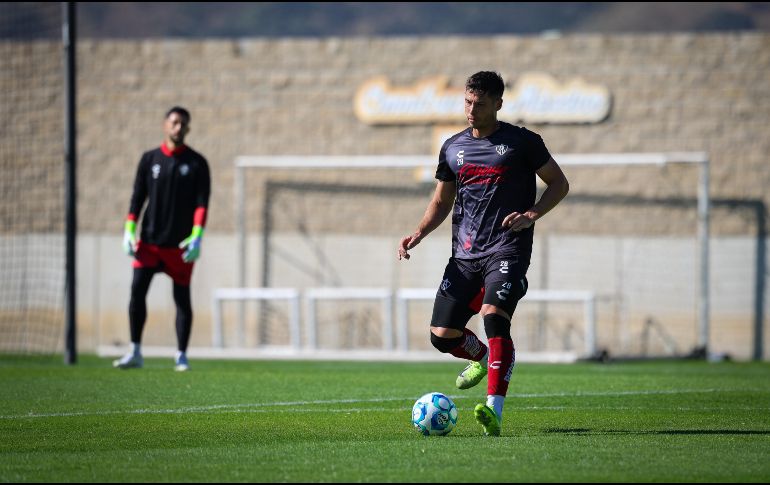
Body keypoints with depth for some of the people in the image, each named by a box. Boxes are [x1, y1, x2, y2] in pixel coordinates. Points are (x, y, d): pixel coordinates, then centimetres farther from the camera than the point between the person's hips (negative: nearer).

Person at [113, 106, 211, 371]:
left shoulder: (196, 163, 1)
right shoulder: (150, 159, 8)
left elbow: (202, 202, -5)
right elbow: (138, 197, 9)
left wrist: (197, 236, -16)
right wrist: (129, 231, -1)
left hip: (180, 244, -2)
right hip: (149, 240, 2)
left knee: (182, 297, 2)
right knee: (138, 288, -9)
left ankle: (181, 356, 11)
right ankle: (135, 352, -2)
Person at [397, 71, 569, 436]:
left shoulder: (522, 142, 0)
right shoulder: (453, 148, 13)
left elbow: (559, 183, 5)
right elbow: (442, 201, 22)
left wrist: (531, 215, -11)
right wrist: (419, 233, 5)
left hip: (507, 250, -5)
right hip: (464, 255, 5)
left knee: (494, 317, -27)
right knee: (442, 335, 0)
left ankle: (495, 411, -34)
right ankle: (483, 358, 36)